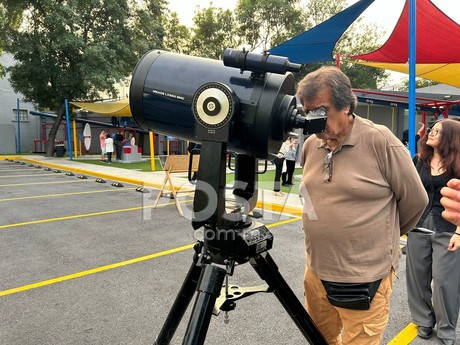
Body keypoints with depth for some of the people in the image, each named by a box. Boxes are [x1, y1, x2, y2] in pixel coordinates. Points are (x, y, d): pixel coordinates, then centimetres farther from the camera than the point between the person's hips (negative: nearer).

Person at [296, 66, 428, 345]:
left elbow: (415, 200, -5)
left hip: (365, 280, -5)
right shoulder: (310, 145, 3)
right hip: (316, 272, 6)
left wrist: (384, 236, 8)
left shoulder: (380, 140, -15)